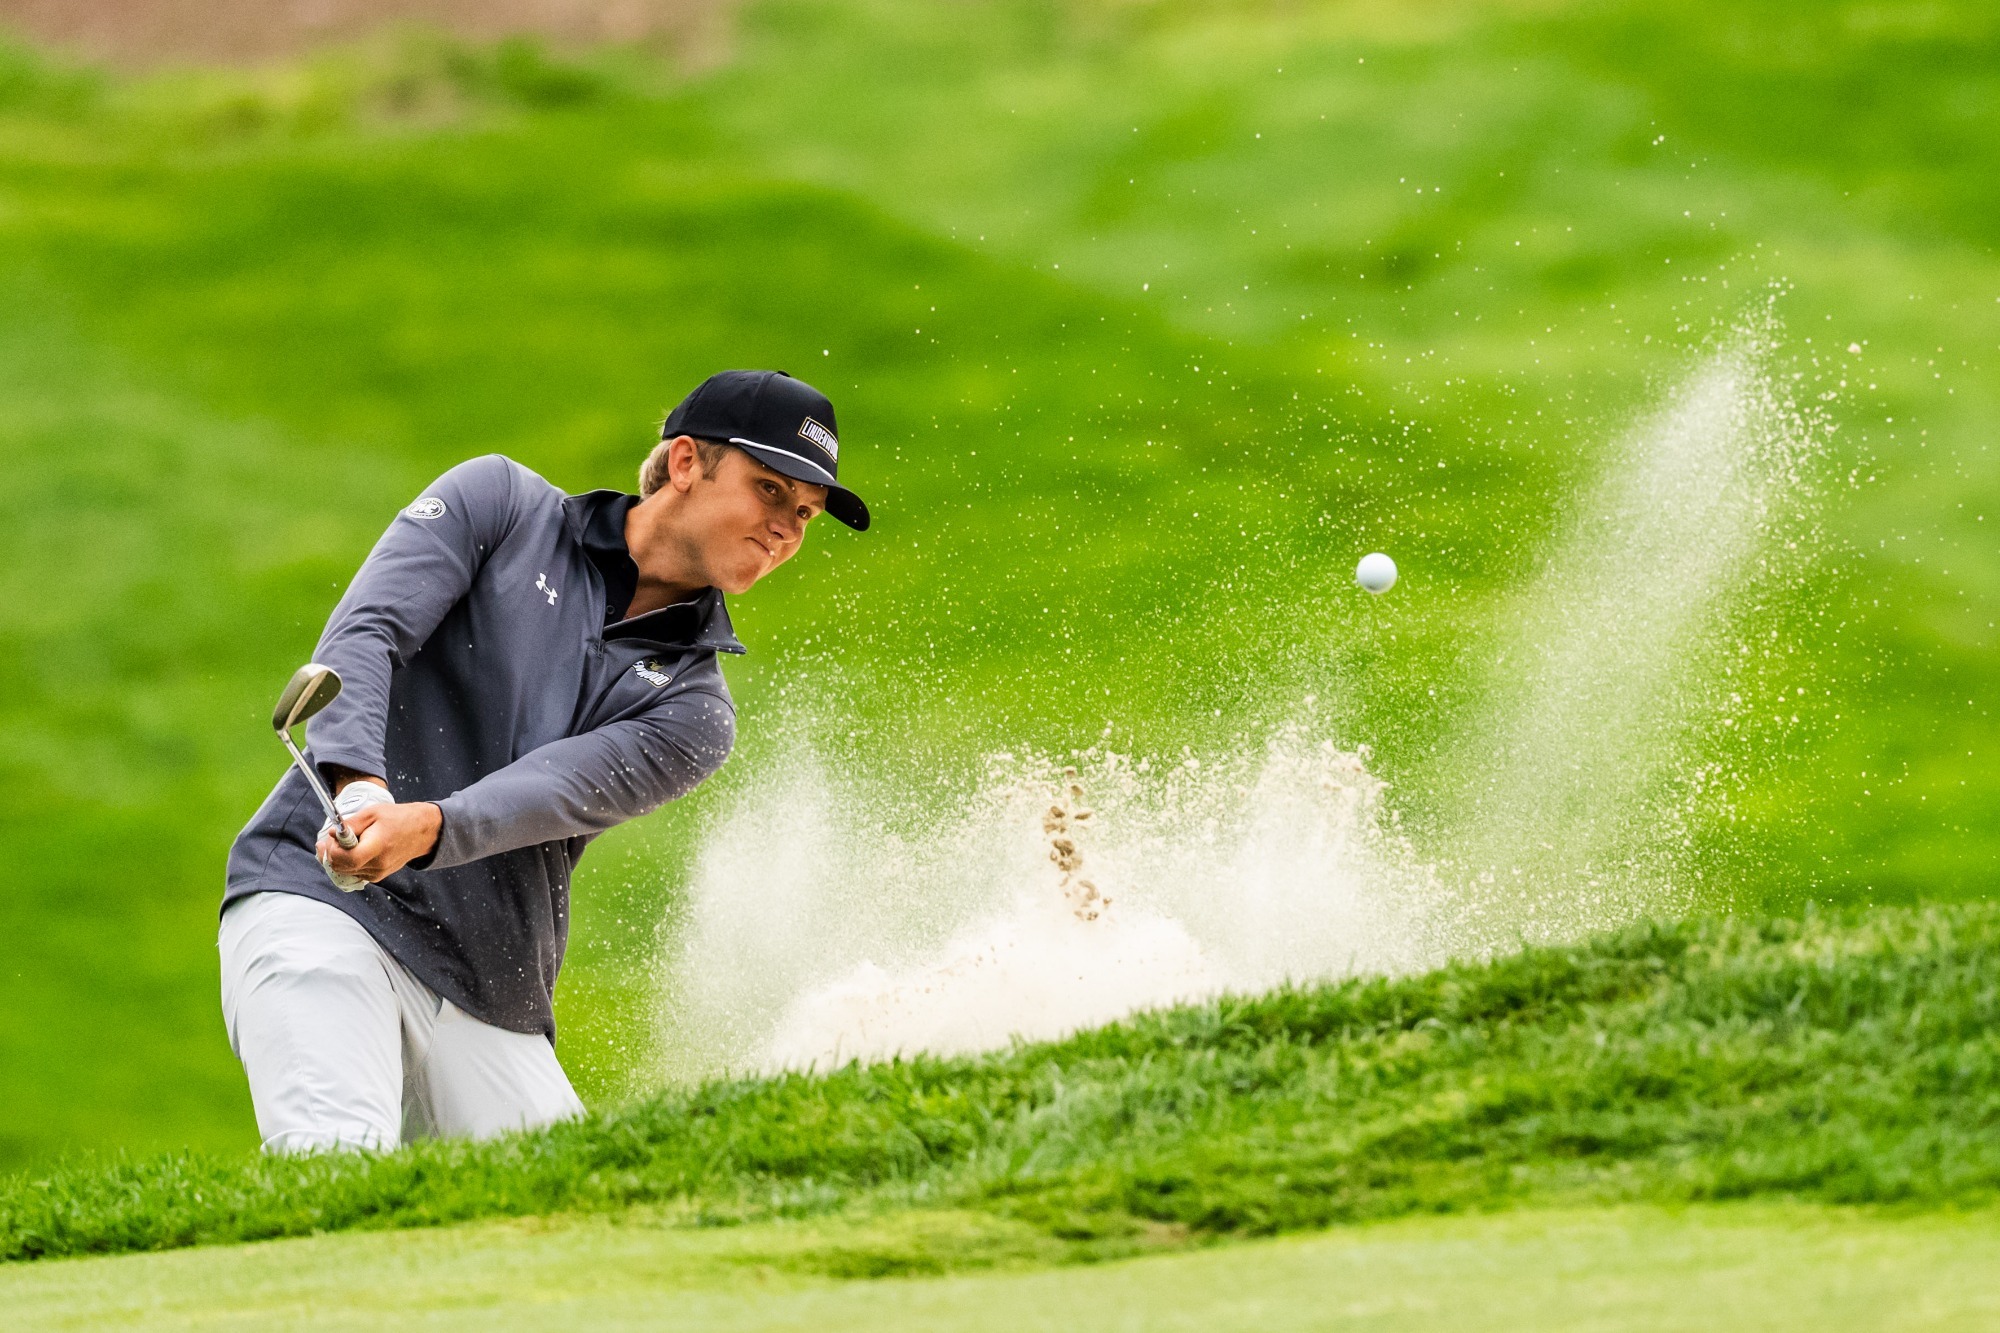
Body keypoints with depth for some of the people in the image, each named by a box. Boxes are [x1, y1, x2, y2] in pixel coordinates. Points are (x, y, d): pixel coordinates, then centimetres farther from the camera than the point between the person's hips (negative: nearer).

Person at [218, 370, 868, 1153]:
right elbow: (363, 633, -6)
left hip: (488, 1004, 4)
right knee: (336, 1155, -30)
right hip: (311, 897, -4)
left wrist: (425, 828, -33)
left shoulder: (691, 714, 9)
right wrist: (362, 789, -27)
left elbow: (556, 790, -11)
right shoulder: (500, 503, 8)